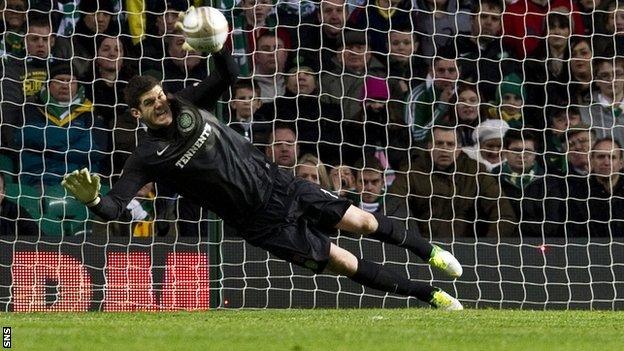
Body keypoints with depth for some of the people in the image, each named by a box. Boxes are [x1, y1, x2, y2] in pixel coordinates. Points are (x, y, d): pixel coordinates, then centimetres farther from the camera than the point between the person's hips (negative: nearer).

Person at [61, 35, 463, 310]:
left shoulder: (186, 105, -2)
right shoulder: (148, 158, -14)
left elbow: (230, 75, 3)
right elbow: (115, 206, -22)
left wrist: (216, 48, -18)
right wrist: (92, 199, -45)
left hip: (279, 184, 4)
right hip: (264, 223, -4)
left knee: (362, 222, 10)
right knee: (345, 262, -2)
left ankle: (425, 250, 38)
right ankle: (427, 293, 12)